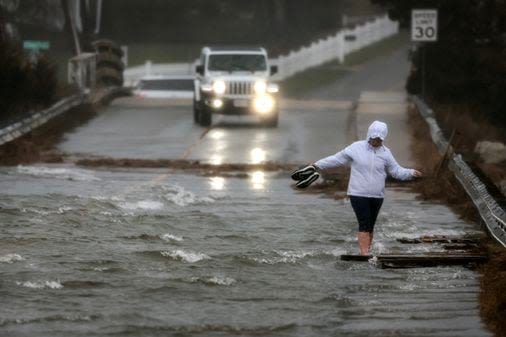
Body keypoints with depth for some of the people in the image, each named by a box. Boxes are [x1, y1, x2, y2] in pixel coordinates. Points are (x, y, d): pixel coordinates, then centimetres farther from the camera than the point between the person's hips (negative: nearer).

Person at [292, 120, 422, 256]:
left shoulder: (385, 153, 3)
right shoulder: (357, 148, -4)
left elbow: (396, 171, 7)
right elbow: (336, 159, 3)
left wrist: (411, 173, -11)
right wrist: (317, 166, 3)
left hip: (377, 196, 3)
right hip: (358, 194, -3)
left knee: (370, 226, 9)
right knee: (364, 225, -13)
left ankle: (365, 253, 18)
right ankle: (365, 255, -18)